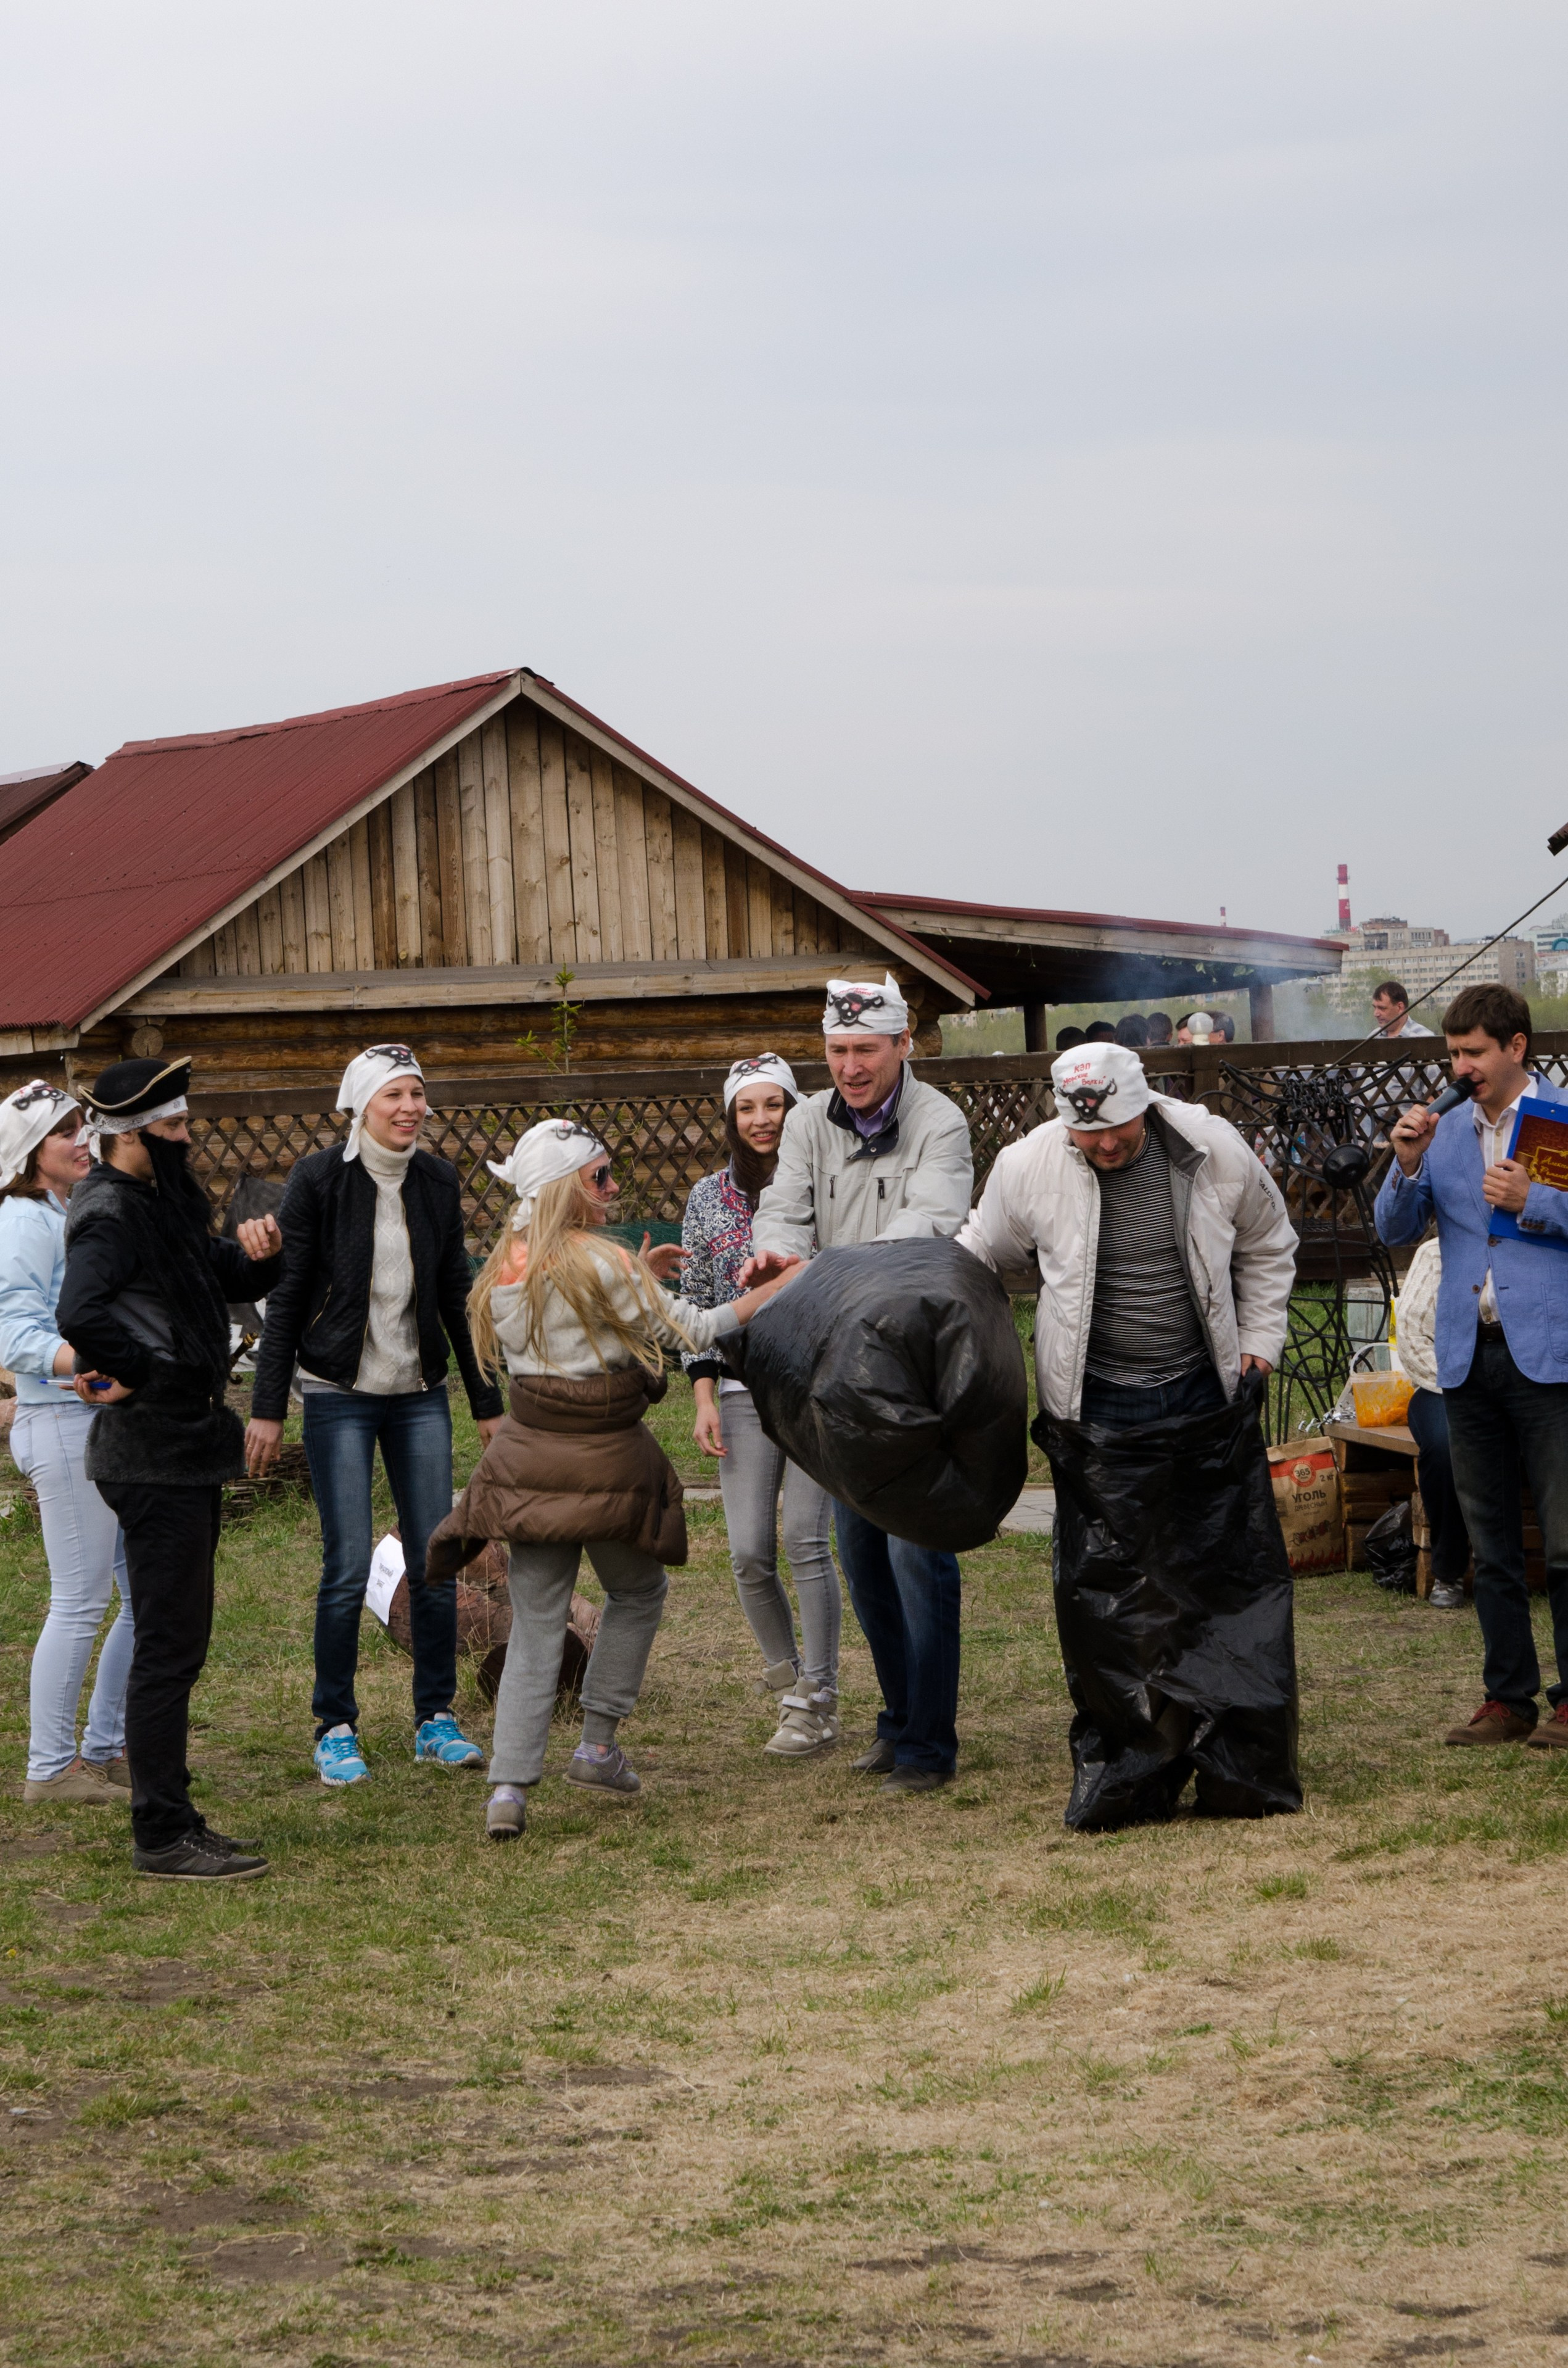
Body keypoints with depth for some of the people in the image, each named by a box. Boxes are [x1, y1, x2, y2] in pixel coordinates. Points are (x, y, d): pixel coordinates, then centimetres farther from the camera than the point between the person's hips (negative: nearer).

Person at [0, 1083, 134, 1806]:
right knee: (81, 1601, -6)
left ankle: (105, 1749, 20)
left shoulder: (75, 1215, 16)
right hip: (64, 1424, -9)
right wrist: (77, 1360, -37)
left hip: (115, 1423, 9)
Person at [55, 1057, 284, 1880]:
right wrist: (135, 1375, -18)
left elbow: (230, 1282, 23)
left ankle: (172, 1818, 23)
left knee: (175, 1641, 15)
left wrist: (258, 1255, 1)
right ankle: (162, 1836, -1)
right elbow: (80, 1314, -34)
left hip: (186, 1446, 10)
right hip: (155, 1451, -10)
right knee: (169, 1643, -6)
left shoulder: (164, 1203, 14)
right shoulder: (110, 1213, -17)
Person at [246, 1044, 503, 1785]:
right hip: (340, 1394, -4)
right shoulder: (319, 1180, -8)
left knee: (435, 1560, 3)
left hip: (420, 1392, 4)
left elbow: (456, 1296, 12)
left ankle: (436, 1718, 15)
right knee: (349, 1566, -6)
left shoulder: (438, 1181, 5)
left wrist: (487, 1399, 13)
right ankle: (335, 1729, 6)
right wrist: (268, 1407, -8)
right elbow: (286, 1298, -5)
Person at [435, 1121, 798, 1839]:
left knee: (535, 1626, 6)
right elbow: (692, 1332, -7)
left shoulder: (506, 1268, 6)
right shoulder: (600, 1264, -14)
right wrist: (777, 1290, 2)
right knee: (637, 1593, 21)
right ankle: (598, 1746, 18)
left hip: (530, 1456, 5)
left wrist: (637, 1278, 20)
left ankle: (509, 1787, -5)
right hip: (606, 1459, -5)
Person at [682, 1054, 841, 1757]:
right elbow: (695, 1302, 9)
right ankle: (786, 1670, 23)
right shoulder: (708, 1198, 7)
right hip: (745, 1389, 2)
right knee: (749, 1552, -3)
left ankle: (817, 1703, -1)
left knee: (806, 1539, -9)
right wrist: (704, 1398, 3)